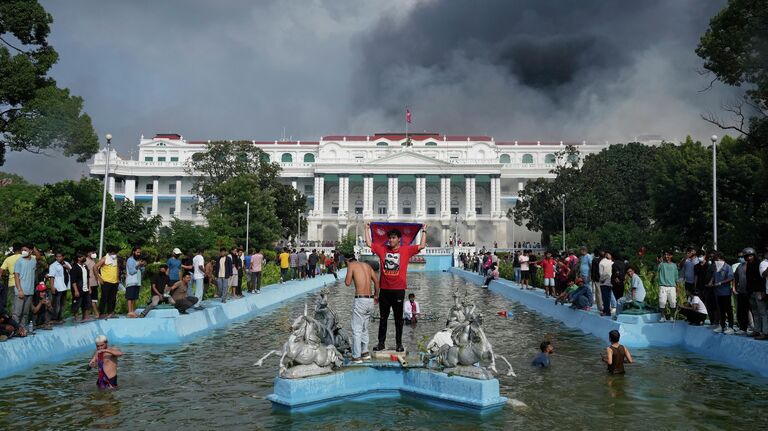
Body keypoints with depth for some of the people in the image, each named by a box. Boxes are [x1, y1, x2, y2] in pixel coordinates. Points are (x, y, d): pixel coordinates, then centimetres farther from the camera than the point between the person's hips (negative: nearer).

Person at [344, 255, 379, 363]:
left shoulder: (351, 265, -2)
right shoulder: (367, 265, 15)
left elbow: (347, 283, -5)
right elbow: (376, 281, 14)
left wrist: (348, 274, 12)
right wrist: (376, 295, 24)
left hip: (360, 300, -6)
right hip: (370, 300, 6)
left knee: (357, 330, 1)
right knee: (364, 328, 20)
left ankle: (357, 356, 3)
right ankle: (365, 352, 24)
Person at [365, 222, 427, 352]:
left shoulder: (406, 250, 0)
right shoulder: (382, 249, 6)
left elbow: (422, 246, -3)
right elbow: (369, 244, 10)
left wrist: (424, 231, 1)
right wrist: (367, 229, 14)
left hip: (399, 290, -2)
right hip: (384, 289, 2)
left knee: (398, 318, 7)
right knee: (383, 318, 10)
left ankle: (399, 344, 15)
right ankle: (381, 343, 17)